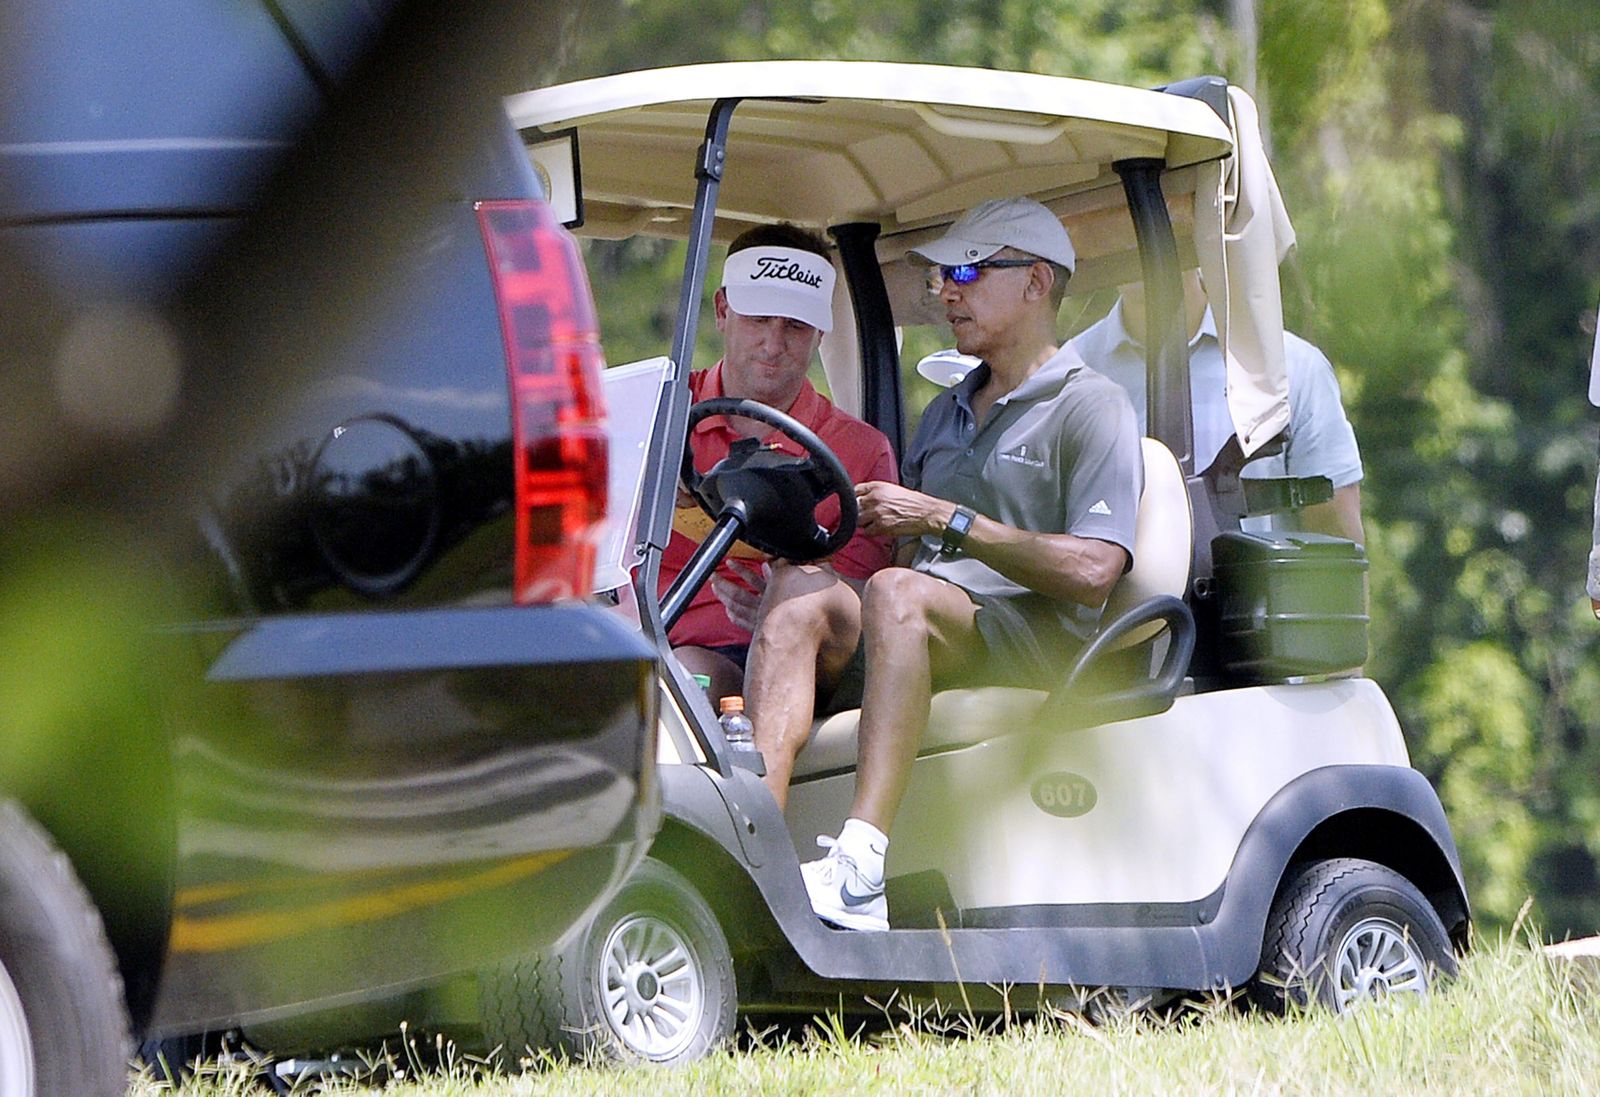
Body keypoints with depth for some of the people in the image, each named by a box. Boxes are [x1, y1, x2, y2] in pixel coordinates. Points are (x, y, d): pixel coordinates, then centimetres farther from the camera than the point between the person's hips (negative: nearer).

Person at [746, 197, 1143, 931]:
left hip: (1035, 642, -7)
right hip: (928, 642, 7)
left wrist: (946, 519, -11)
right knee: (798, 599, -23)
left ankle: (859, 870, -50)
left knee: (899, 595, -36)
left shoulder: (1091, 409, 5)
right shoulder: (944, 415, 31)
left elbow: (1091, 573, -10)